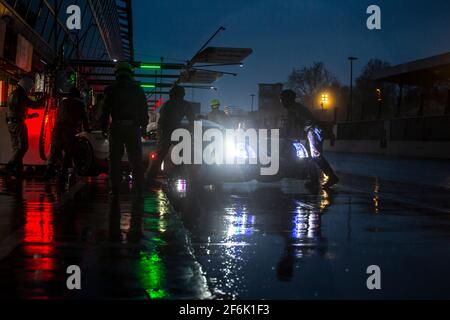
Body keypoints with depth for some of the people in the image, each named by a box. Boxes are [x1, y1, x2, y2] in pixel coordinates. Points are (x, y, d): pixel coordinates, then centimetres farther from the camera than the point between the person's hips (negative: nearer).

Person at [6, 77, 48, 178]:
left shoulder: (12, 95, 20)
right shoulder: (21, 95, -12)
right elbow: (34, 105, -14)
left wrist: (30, 116, 28)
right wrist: (44, 98, 0)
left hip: (11, 123, 10)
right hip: (18, 124, -10)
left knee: (16, 147, 11)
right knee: (22, 147, -11)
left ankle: (18, 169, 11)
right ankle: (11, 165, -20)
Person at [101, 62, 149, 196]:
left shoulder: (111, 89, 2)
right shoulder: (138, 89, 7)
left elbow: (105, 111, 1)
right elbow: (144, 110, 7)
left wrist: (104, 128, 5)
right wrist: (143, 127, 11)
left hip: (116, 128, -1)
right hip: (133, 128, 1)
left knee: (115, 159, 4)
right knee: (136, 159, 6)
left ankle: (115, 188, 1)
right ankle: (139, 188, 6)